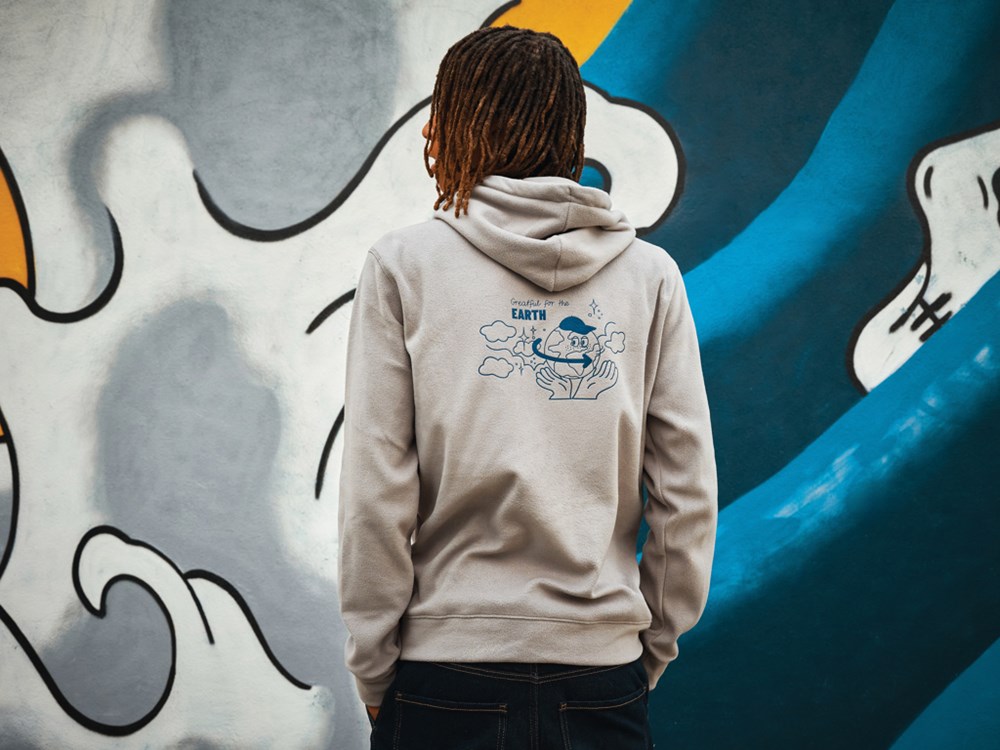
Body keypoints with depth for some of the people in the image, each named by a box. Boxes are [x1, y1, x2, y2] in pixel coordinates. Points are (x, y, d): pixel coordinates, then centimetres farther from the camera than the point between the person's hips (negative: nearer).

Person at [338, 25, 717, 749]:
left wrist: (373, 669, 1)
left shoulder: (404, 264, -4)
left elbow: (375, 496, -8)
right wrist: (651, 650, 10)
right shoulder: (651, 273, 2)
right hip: (604, 677, 2)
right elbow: (688, 497, 0)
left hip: (446, 676, -2)